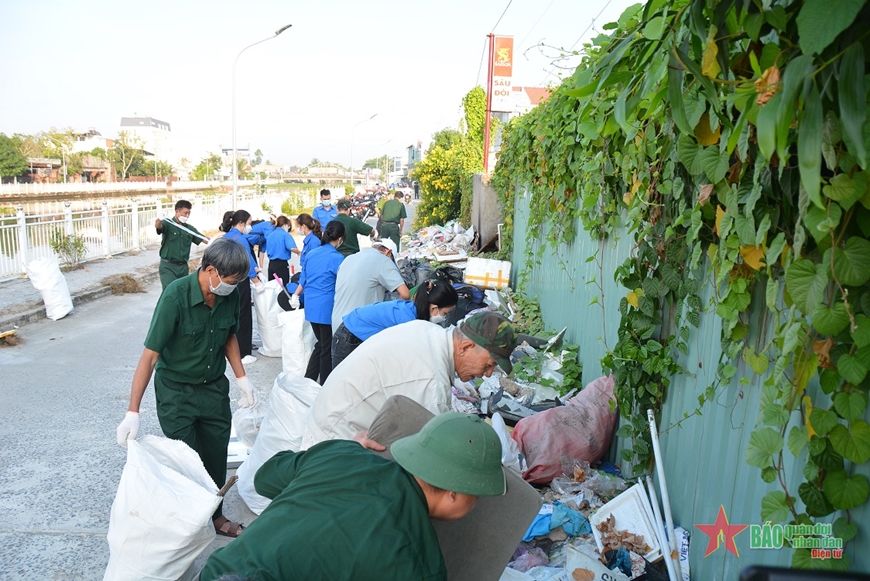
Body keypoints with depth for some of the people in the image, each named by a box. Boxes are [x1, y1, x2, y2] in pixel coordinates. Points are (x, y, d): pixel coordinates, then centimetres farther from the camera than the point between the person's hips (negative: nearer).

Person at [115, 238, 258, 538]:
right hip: (176, 391, -4)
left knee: (216, 458, 12)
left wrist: (242, 378, 5)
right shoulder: (176, 296, -26)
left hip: (214, 388, 4)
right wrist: (132, 413, -26)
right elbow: (150, 355, -25)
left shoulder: (229, 294, -10)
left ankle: (214, 515, 34)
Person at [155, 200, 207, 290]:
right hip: (168, 266, -5)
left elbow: (205, 239, 5)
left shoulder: (190, 228, 9)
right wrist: (160, 219, -51)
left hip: (183, 267, 5)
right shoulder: (168, 224, -5)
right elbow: (157, 226, -26)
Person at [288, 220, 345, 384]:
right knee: (328, 348, 5)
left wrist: (295, 296, 29)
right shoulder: (337, 258, -14)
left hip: (311, 307, 7)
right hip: (326, 308, -7)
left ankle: (308, 381, 22)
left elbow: (303, 278, 17)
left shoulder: (312, 253, 7)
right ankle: (325, 386, 13)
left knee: (321, 344, 20)